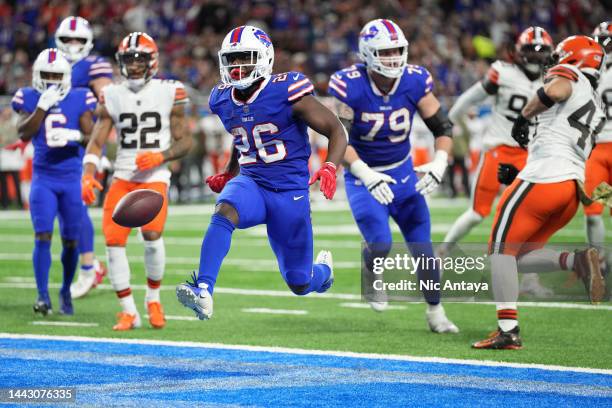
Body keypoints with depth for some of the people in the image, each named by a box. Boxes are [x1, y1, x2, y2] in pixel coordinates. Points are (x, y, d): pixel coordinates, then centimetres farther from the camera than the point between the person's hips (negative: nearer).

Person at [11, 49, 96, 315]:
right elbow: (24, 134, -11)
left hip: (72, 179, 1)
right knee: (43, 236, -12)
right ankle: (43, 296, -10)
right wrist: (42, 107, -20)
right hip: (43, 178, -1)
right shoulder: (29, 98, 0)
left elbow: (92, 136, -3)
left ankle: (66, 291, 25)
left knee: (71, 241, 7)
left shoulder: (80, 99, 0)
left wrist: (75, 136, -24)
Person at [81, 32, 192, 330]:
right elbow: (96, 142, 2)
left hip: (155, 177, -3)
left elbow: (185, 142, 2)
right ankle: (128, 311, 5)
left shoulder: (169, 93, -2)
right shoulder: (112, 96, 4)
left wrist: (161, 156, -17)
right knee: (113, 241, -9)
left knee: (152, 234, -22)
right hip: (123, 177, 3)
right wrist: (88, 175, -15)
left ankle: (153, 298, 4)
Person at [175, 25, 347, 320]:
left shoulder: (286, 92, -15)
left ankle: (323, 269, 44)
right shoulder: (224, 100, 3)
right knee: (223, 212, -34)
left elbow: (336, 131, -12)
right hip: (251, 183, 3)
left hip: (290, 190, -3)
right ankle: (203, 292, -41)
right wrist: (229, 175, 17)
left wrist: (330, 167, -28)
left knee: (299, 284, 6)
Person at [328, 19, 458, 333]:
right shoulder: (349, 86, -21)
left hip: (403, 173, 3)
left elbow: (442, 128, -3)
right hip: (364, 177, -3)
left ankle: (435, 311, 21)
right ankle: (373, 279, 17)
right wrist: (366, 175, -35)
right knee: (380, 244, -19)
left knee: (422, 247, 1)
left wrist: (438, 165, -21)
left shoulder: (415, 81, -11)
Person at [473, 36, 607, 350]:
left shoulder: (569, 76, 3)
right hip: (574, 185, 8)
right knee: (523, 254, 16)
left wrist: (524, 116, -6)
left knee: (501, 249, -2)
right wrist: (518, 174, 33)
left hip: (544, 178, -8)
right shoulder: (597, 107, 28)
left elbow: (554, 91, -22)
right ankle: (577, 261, -9)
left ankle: (508, 330, -11)